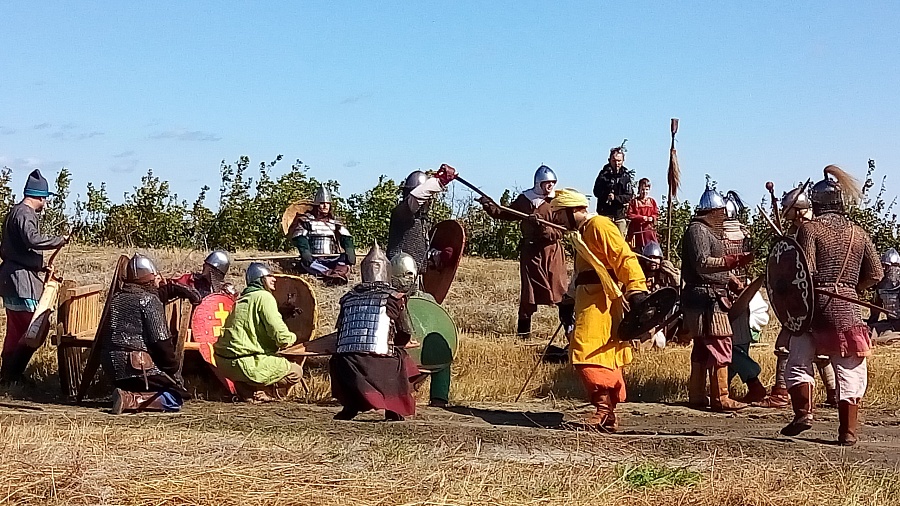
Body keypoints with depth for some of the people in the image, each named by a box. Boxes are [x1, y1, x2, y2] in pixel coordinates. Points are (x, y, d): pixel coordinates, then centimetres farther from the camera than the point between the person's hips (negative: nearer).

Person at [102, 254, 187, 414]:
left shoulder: (116, 298, 13)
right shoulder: (150, 300, -10)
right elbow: (161, 341, -13)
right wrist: (174, 367, -3)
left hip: (112, 366, 8)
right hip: (138, 366, -8)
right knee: (176, 398, -2)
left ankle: (128, 395, -1)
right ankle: (132, 400, -19)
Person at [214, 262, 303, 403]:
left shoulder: (243, 298, 22)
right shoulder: (264, 296, -7)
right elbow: (281, 336, -15)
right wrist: (292, 337, 6)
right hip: (244, 363, -9)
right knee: (296, 372, -1)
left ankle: (246, 390, 12)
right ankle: (258, 393, -3)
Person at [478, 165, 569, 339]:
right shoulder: (524, 199, 6)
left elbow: (560, 231, -9)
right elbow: (506, 215, 16)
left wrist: (543, 227, -25)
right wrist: (489, 206, 2)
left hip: (552, 251, -2)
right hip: (530, 251, 2)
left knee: (561, 288, -6)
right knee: (528, 290, 5)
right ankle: (523, 329, 12)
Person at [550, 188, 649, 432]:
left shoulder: (599, 225, -9)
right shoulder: (582, 233, 23)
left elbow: (625, 258, -18)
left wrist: (636, 292, -27)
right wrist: (571, 305, 27)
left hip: (601, 302, -11)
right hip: (589, 302, 11)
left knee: (587, 351, -20)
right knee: (605, 357, 10)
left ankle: (604, 407, -24)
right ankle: (608, 415, 13)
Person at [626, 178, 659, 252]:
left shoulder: (652, 201, 10)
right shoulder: (634, 201, 3)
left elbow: (657, 214, 9)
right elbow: (629, 215, -5)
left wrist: (652, 218, -13)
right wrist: (641, 218, -13)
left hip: (649, 229, 2)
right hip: (637, 230, -2)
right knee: (637, 250, 0)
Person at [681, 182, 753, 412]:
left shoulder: (706, 230, 23)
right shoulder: (698, 231, -11)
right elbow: (702, 263, -23)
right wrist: (734, 260, -30)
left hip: (709, 296, 11)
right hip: (707, 297, -11)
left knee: (702, 348, 13)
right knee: (720, 346, -12)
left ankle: (696, 395, 18)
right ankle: (720, 398, -13)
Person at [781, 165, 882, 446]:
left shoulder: (810, 228, -4)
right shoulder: (858, 233, 8)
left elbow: (805, 270, -14)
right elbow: (875, 274, 8)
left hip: (814, 305, -3)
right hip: (847, 309, 3)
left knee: (799, 362, 11)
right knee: (850, 372, 6)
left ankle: (803, 412, -3)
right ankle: (848, 431, 6)